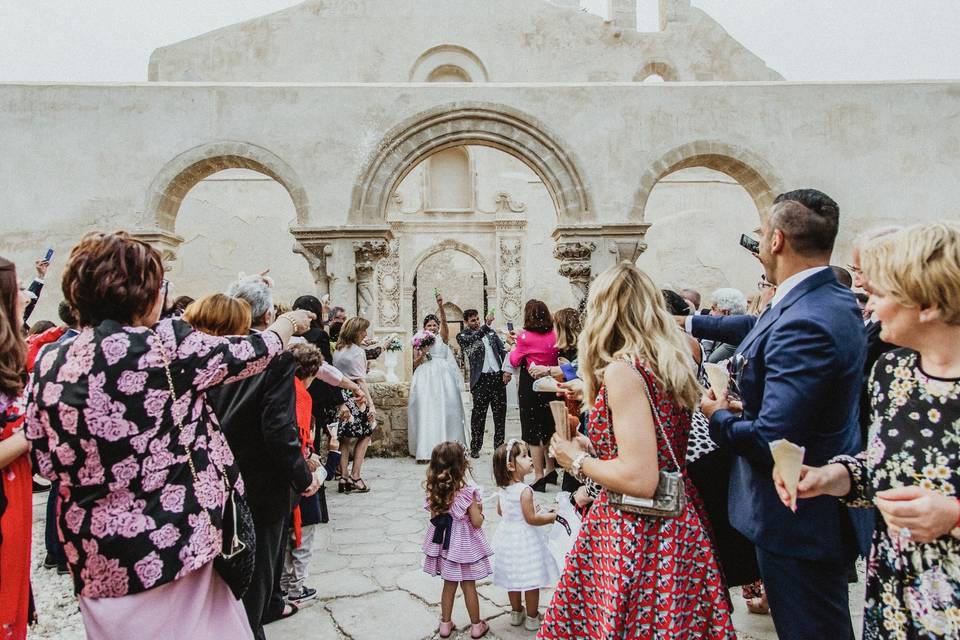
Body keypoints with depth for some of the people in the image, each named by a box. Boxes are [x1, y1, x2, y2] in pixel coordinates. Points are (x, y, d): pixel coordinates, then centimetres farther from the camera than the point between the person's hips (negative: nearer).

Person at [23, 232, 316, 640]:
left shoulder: (49, 363, -2)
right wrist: (287, 323, 15)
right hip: (169, 542, -5)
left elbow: (45, 463, 5)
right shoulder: (164, 345, -18)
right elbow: (246, 355, -3)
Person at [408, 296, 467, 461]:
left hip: (442, 378, 0)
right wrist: (422, 354, -8)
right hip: (425, 379, 0)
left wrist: (440, 306, -23)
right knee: (426, 410, -6)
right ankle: (427, 447, -4)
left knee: (444, 408, -3)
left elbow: (444, 322, -9)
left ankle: (445, 446, 5)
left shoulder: (442, 338, 9)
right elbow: (415, 364, 10)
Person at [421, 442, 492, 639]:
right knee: (469, 586, 12)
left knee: (449, 584, 20)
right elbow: (476, 522, -19)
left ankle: (445, 624, 31)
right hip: (464, 543, -4)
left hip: (445, 543, 4)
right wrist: (480, 510, 0)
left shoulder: (434, 491, -9)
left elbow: (434, 517, 1)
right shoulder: (467, 492, -24)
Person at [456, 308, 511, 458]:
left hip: (498, 376, 4)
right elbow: (472, 339, -21)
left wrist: (507, 370, -1)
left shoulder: (491, 331, 14)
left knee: (500, 413, 9)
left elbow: (503, 349, 11)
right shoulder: (462, 336, 1)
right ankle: (475, 448, 10)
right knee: (478, 414, -1)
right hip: (481, 378, -4)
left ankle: (499, 446, 20)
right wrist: (486, 325, -31)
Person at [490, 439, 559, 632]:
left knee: (513, 576, 21)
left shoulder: (503, 489, -3)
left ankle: (516, 613, 36)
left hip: (508, 536, 8)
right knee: (531, 579, 9)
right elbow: (531, 519, -23)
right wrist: (551, 517, -9)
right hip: (525, 539, -7)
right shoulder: (525, 490, -26)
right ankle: (532, 618, 21)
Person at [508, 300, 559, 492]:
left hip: (530, 388, -5)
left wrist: (514, 346, 12)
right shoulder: (554, 335, -1)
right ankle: (550, 470, 29)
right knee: (547, 429, 19)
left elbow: (515, 362, -3)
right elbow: (557, 359, 11)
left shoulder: (525, 336, -14)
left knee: (533, 432, 3)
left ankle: (539, 477, 5)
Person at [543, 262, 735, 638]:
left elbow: (640, 479, -25)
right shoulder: (669, 364, 7)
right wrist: (594, 448, 20)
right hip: (676, 527, 9)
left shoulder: (622, 369, -19)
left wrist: (579, 460, -9)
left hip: (635, 536, -9)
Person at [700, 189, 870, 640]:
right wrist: (747, 406, 6)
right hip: (825, 509, 10)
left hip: (800, 522, -10)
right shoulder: (836, 302, 4)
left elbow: (771, 442, -28)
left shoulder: (803, 323, -28)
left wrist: (719, 417, -11)